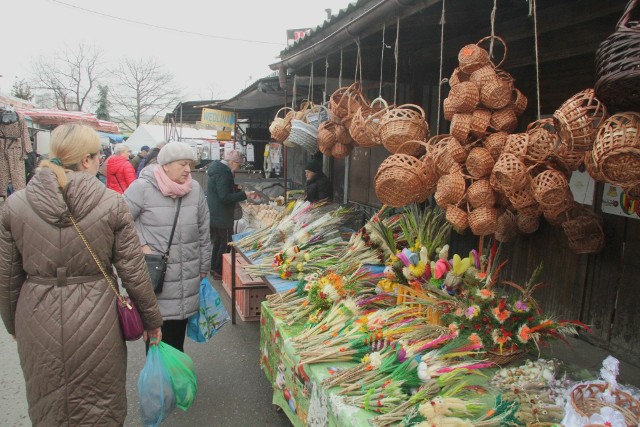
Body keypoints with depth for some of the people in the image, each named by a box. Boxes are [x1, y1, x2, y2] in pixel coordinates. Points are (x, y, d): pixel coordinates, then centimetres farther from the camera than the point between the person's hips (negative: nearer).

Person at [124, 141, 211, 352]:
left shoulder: (195, 189, 3)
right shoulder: (142, 187, -10)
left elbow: (204, 234, 10)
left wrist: (203, 269, 13)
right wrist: (142, 245, -13)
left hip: (187, 280, 4)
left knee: (177, 336, 15)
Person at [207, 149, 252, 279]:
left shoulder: (219, 170, 13)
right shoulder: (222, 174, -20)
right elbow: (225, 197, -25)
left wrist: (237, 191, 14)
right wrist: (243, 195, -21)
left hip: (215, 215, 11)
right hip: (221, 216, -11)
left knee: (218, 241, 19)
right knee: (225, 244, -1)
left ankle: (214, 268, 29)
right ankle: (219, 271, 7)